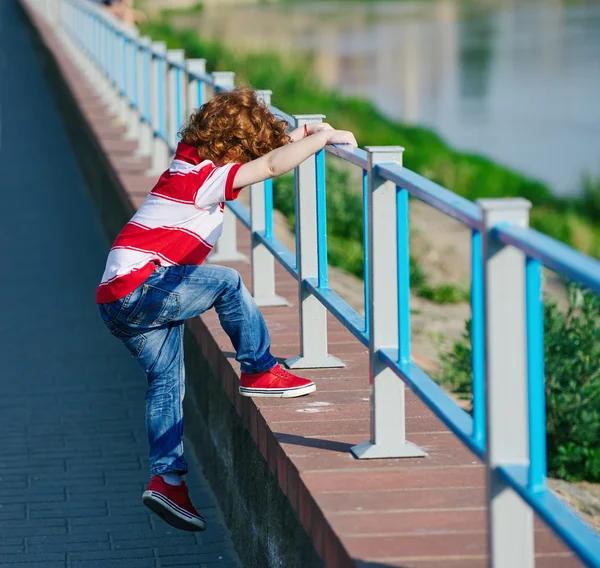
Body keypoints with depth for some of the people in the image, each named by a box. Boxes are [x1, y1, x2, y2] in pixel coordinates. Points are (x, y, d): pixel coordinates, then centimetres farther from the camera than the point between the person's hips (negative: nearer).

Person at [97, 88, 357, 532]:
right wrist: (325, 137, -16)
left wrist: (304, 136, 19)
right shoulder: (201, 177, -15)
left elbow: (265, 152, 29)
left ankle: (166, 477, 10)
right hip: (137, 291, -10)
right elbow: (271, 166, -24)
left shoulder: (192, 165, 14)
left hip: (120, 300, 10)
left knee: (167, 381, 11)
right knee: (226, 283, -16)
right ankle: (260, 373, -4)